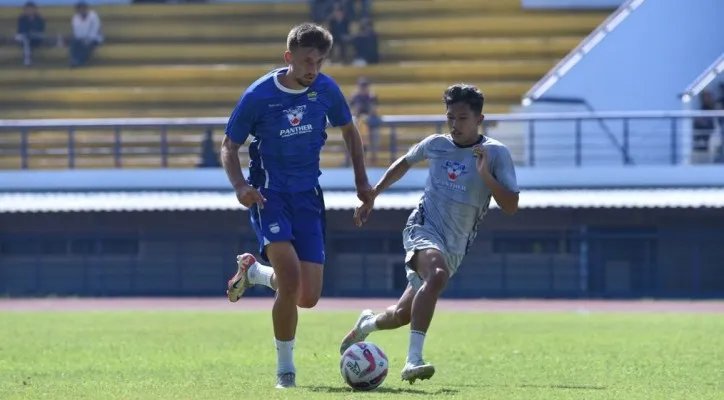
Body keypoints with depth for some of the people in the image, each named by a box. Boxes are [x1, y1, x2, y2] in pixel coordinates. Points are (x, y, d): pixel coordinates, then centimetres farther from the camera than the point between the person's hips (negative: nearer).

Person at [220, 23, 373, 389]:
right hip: (269, 194, -4)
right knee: (291, 280, -24)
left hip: (308, 195, 4)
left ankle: (252, 270, 30)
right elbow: (229, 146, -2)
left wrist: (362, 181, 13)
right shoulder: (258, 96, -11)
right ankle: (285, 369, -6)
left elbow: (348, 130, 18)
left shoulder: (325, 89, -1)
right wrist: (240, 186, -20)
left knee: (308, 297, -2)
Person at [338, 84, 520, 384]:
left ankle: (367, 324, 47)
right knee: (437, 274, -36)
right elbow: (404, 163, 23)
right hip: (424, 229, -2)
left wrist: (485, 175, -23)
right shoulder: (436, 145, 2)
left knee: (403, 315, 10)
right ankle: (413, 360, -43)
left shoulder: (496, 153, -5)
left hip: (454, 249, 2)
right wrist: (372, 196, 23)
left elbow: (511, 206, -10)